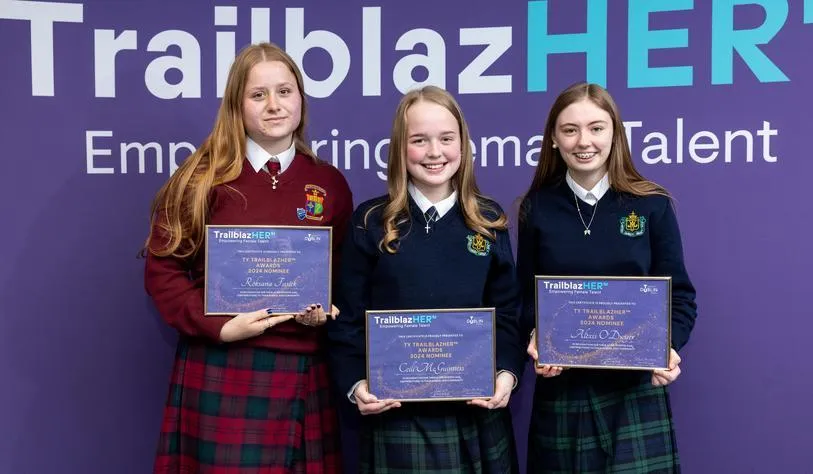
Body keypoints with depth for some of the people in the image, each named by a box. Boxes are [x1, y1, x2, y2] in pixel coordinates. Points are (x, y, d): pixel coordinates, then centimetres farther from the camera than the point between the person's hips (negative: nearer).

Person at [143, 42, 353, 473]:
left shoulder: (329, 184, 7)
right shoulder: (202, 178, -1)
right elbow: (163, 269, -2)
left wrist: (328, 310, -7)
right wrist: (219, 327, -13)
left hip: (303, 370, 3)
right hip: (222, 370, -2)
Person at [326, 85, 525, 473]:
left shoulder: (489, 221, 5)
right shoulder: (370, 222, -1)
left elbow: (507, 313, 6)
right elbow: (349, 317, -1)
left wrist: (507, 372, -9)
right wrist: (355, 383, -13)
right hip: (396, 414, -2)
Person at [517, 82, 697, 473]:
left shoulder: (652, 205, -1)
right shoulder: (537, 209, 2)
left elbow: (679, 295, 2)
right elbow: (526, 297, 6)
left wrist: (668, 347, -15)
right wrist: (536, 338, -13)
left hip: (637, 386, -1)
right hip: (561, 386, 1)